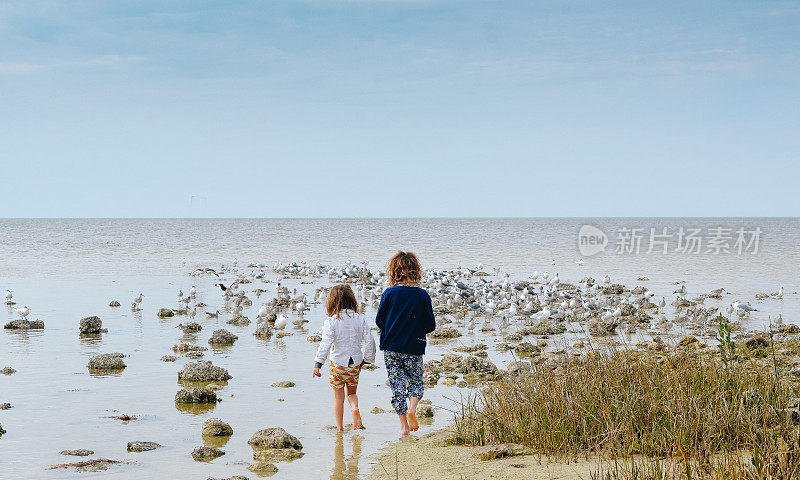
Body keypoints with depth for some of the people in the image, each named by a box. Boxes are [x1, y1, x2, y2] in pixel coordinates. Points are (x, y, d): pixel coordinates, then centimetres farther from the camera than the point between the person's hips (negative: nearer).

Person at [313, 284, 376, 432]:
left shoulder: (331, 321, -12)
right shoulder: (360, 319, -4)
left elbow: (326, 343, -21)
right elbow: (369, 341, -4)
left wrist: (318, 364, -22)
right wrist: (367, 359, 11)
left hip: (337, 363, -2)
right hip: (355, 364, 2)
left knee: (338, 397, 12)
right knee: (351, 393, 21)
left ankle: (339, 427, 17)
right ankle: (355, 408, -9)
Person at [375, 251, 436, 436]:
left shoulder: (389, 294, -7)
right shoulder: (422, 295, -7)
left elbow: (379, 321, -1)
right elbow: (431, 325, -3)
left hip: (391, 347, 0)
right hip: (414, 349, 0)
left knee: (397, 386, 7)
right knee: (416, 383, 16)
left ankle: (404, 425, 6)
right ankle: (412, 408, -12)